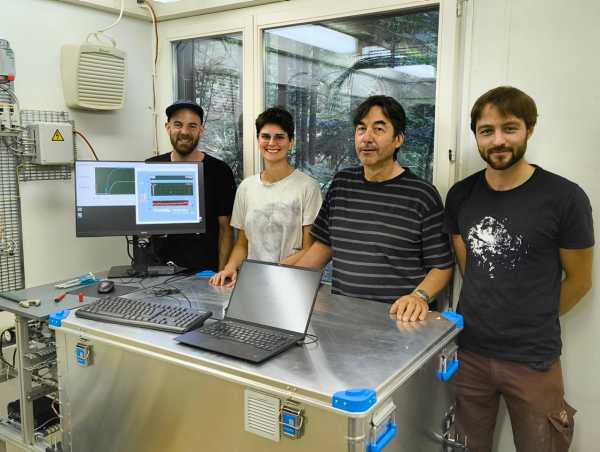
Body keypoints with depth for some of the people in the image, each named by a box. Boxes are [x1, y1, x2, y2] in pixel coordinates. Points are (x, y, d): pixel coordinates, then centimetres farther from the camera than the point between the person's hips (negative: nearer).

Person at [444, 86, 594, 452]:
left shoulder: (565, 198, -13)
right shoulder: (461, 195, -1)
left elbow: (579, 280, -2)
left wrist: (534, 324, 6)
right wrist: (487, 316, 4)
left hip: (533, 360, -3)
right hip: (469, 351, 4)